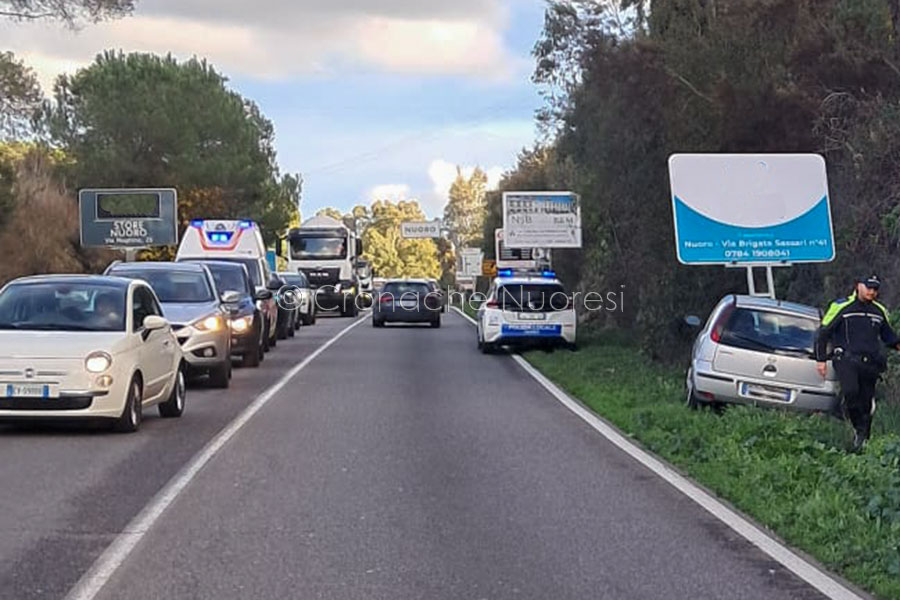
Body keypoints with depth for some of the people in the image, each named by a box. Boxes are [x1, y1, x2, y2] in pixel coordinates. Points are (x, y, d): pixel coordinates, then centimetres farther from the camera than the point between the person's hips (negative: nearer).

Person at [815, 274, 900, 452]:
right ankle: (860, 430, -14)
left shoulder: (880, 311, 17)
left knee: (866, 403, 1)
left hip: (870, 363, 4)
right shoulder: (841, 307, 1)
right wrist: (820, 359, 0)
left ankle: (862, 439, 13)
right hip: (846, 359, -4)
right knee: (850, 391, -28)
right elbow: (823, 333, 4)